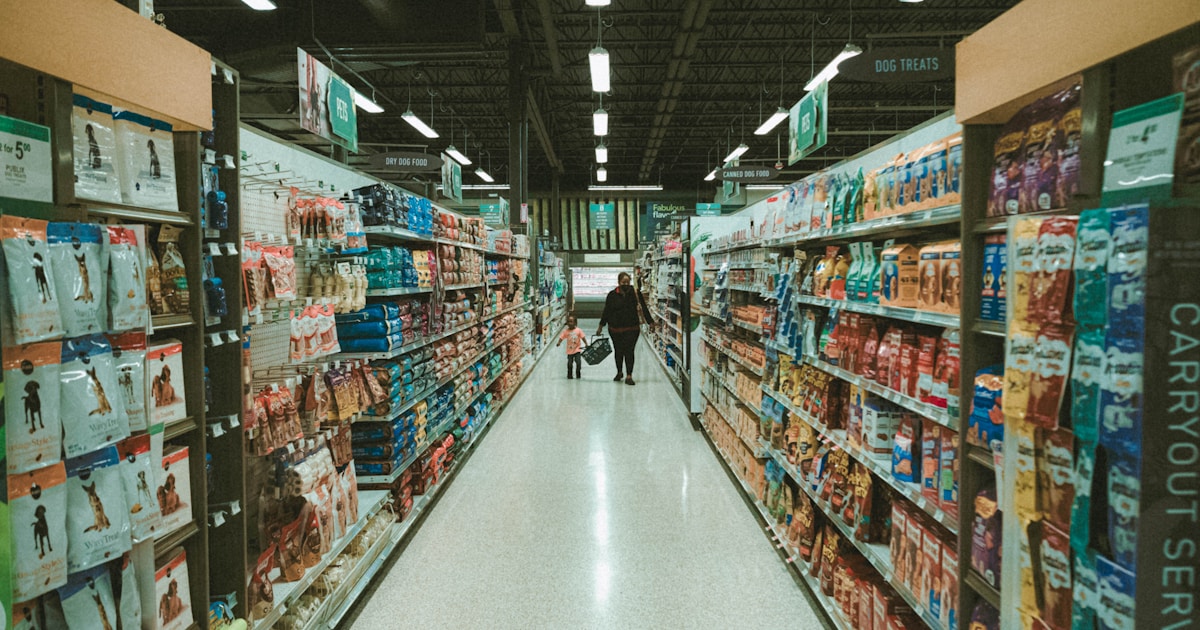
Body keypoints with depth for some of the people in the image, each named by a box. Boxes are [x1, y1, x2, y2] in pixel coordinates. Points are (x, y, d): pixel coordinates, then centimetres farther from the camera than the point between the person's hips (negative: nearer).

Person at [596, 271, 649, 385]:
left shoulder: (636, 293, -2)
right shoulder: (612, 295, -2)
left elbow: (644, 308, 4)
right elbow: (606, 311, 6)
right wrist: (601, 326, 8)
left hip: (632, 328, -1)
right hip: (615, 329, 1)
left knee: (629, 351, -6)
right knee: (618, 351, 13)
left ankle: (629, 376, -2)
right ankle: (619, 372, 34)